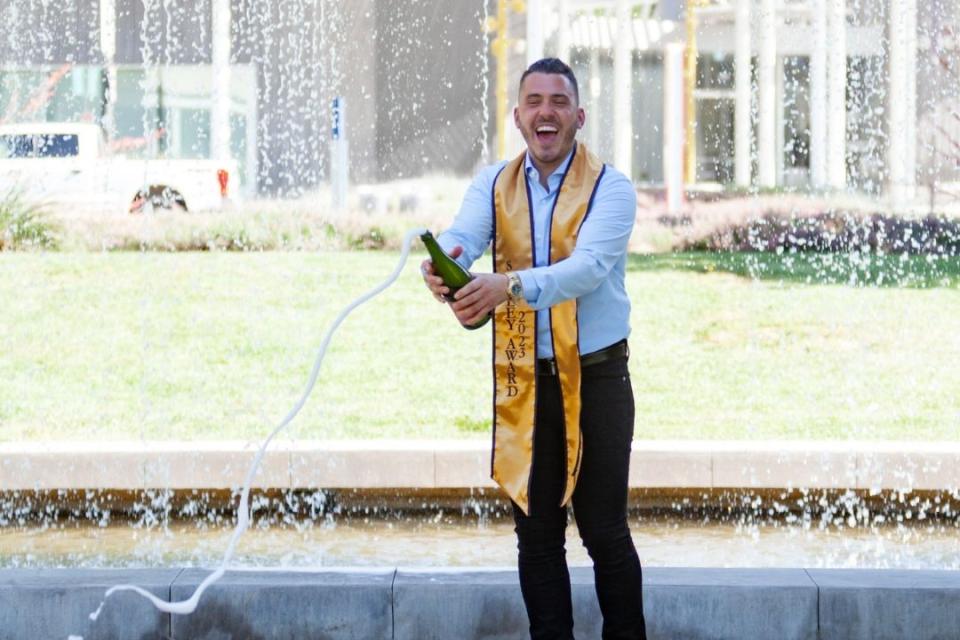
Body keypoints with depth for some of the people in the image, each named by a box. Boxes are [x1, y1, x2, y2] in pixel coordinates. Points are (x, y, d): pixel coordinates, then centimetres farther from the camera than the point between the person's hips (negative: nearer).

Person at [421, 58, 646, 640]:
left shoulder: (610, 188, -6)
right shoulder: (494, 186, 6)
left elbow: (590, 264, -23)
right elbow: (462, 237, -12)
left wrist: (511, 285, -41)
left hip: (596, 378, -3)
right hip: (522, 383, 3)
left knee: (605, 531, 0)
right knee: (536, 535, 9)